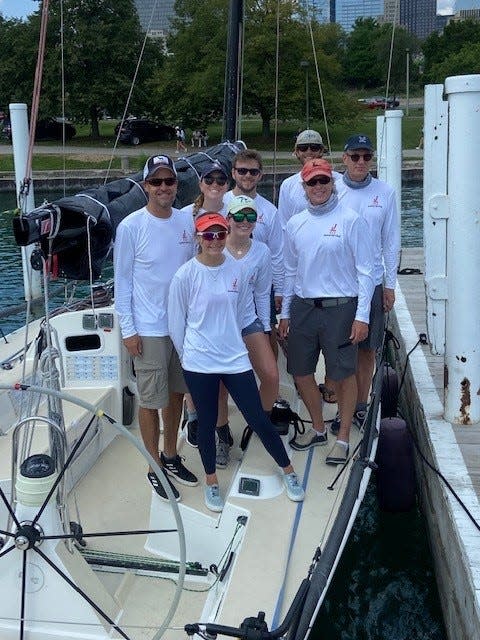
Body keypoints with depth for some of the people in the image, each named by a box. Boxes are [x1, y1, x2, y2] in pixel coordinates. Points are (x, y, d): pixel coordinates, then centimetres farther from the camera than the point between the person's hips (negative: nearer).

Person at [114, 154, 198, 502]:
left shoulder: (187, 222, 1)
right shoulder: (131, 226, -11)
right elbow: (123, 281, -7)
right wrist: (128, 329, -10)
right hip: (149, 329, -5)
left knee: (176, 393, 17)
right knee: (151, 400, 4)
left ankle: (170, 456, 35)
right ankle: (155, 469, 20)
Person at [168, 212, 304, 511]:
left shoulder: (238, 269, -2)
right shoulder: (185, 275, -10)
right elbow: (176, 322, -1)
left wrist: (229, 340, 12)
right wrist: (189, 353, 6)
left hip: (235, 359, 2)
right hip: (199, 364, -2)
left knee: (259, 419, 7)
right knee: (207, 423, 11)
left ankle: (288, 471, 26)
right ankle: (211, 480, 32)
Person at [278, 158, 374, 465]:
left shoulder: (350, 220, -6)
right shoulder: (295, 224, 9)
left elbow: (365, 270, -7)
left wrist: (362, 315, -12)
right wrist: (285, 312, 15)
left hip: (340, 308, -5)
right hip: (303, 307, 5)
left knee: (344, 375, 3)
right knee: (301, 372, 12)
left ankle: (343, 438, 20)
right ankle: (318, 429, 33)